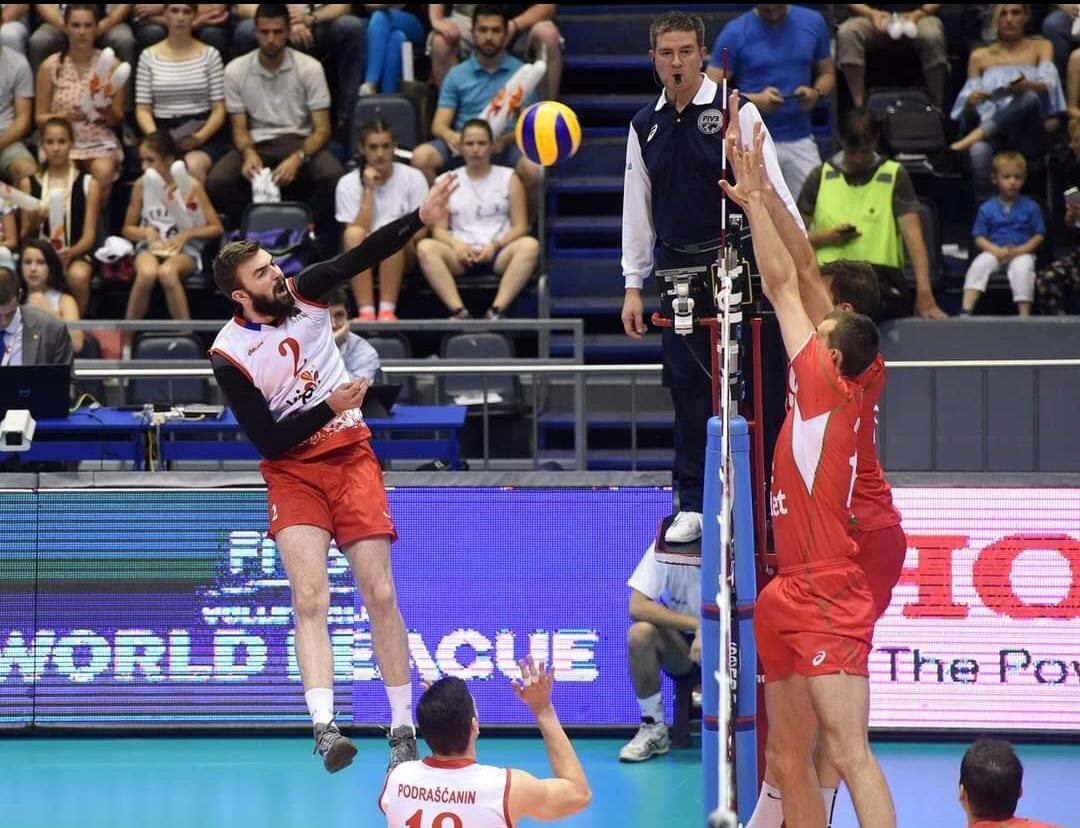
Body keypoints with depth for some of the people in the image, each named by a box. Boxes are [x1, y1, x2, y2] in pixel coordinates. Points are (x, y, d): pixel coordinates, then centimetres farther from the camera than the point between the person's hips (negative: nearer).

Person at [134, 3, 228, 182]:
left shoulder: (209, 55, 8)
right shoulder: (149, 57, 10)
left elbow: (219, 109, 5)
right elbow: (143, 109, 8)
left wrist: (200, 137, -15)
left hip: (203, 134, 0)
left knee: (193, 166, -35)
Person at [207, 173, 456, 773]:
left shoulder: (304, 294, -3)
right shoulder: (230, 356, -12)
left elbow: (363, 255, -14)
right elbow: (269, 441, -12)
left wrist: (421, 218, -27)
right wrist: (329, 408, -20)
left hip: (352, 457, 3)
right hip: (293, 471, -3)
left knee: (381, 596, -4)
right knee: (310, 597, -19)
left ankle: (403, 729, 3)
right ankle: (325, 727, -31)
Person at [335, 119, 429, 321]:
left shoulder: (413, 177, 2)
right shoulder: (348, 183, 2)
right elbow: (357, 231, -10)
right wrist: (368, 190, -12)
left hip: (402, 258, 0)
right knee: (353, 233, -32)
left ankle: (387, 310, -39)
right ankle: (365, 311, -40)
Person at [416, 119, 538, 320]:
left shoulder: (508, 178, 15)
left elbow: (520, 226, 7)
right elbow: (439, 229, 8)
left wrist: (495, 246, -12)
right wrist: (456, 245, -14)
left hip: (499, 254, 0)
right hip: (461, 255, 0)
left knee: (530, 245, -33)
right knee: (425, 247, -31)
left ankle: (497, 310, -43)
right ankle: (459, 311, -42)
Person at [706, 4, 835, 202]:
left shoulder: (813, 23, 5)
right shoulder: (735, 33, -5)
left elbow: (827, 74, 15)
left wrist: (816, 93, -8)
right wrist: (754, 100, -20)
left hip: (800, 141, 3)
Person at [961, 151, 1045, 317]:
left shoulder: (1030, 207, 6)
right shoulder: (986, 208, 8)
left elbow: (1039, 236, 4)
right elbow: (979, 238, 4)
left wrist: (1019, 250, -12)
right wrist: (998, 251, -14)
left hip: (1022, 252, -1)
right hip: (994, 251, 1)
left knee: (1022, 269, -35)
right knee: (978, 265, -29)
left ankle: (1024, 314, -33)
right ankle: (966, 310, -37)